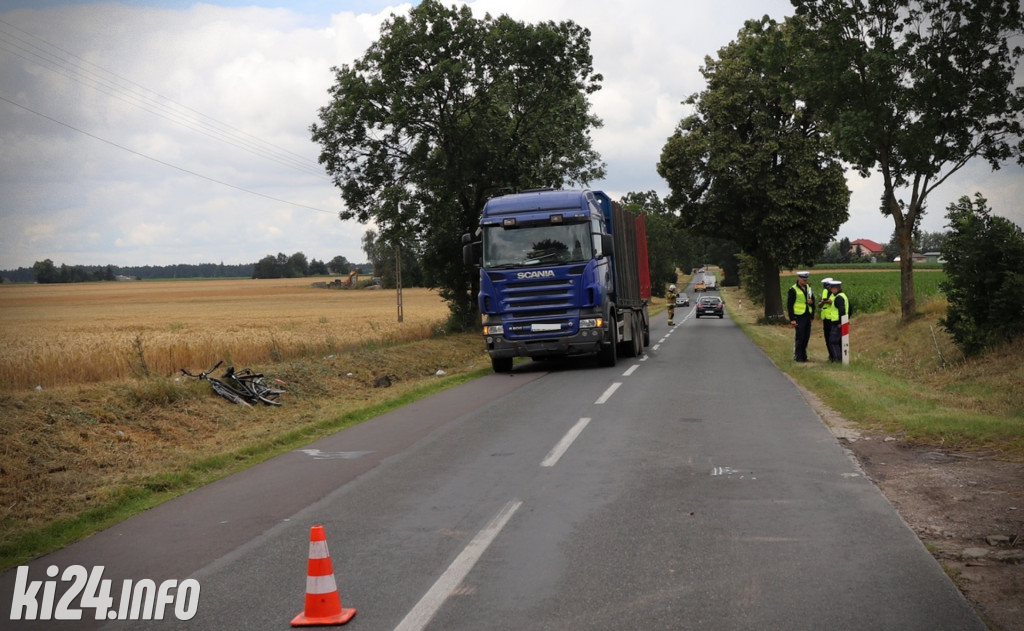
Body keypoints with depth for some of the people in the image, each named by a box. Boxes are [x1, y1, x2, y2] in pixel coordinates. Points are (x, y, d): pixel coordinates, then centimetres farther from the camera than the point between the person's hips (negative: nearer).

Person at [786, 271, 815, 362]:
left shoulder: (808, 288, 12)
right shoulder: (793, 290, -10)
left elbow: (813, 299, 23)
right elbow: (789, 306, -10)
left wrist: (811, 302, -4)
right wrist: (792, 319, -15)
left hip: (808, 316, 6)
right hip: (799, 317, -6)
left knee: (806, 337, 10)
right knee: (799, 338, -5)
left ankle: (803, 355, 20)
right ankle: (798, 356, 4)